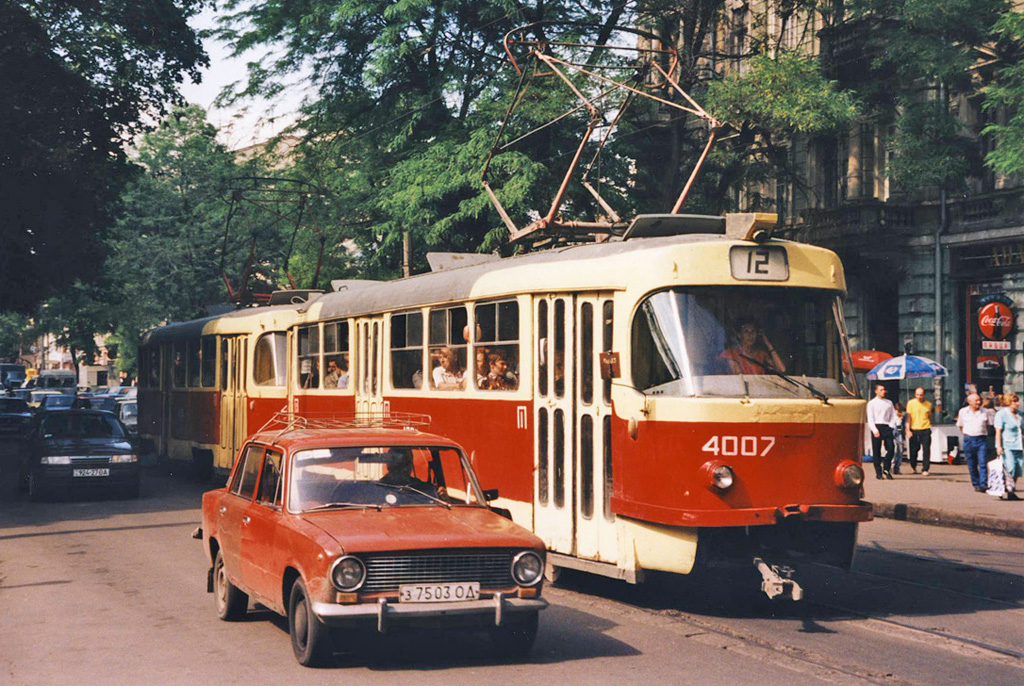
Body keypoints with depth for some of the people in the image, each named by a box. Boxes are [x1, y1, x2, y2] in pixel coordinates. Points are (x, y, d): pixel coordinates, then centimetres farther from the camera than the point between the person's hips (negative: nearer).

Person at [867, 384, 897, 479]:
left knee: (890, 449, -8)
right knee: (876, 451, -2)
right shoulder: (872, 403, 6)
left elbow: (893, 415, 16)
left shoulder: (889, 402, 17)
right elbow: (870, 418, 0)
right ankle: (878, 472, 4)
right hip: (876, 427, -2)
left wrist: (891, 425, -2)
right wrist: (875, 430, -11)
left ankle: (886, 469, 8)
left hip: (887, 427, 3)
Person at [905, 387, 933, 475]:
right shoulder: (911, 403, 1)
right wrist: (908, 430, -6)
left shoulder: (928, 404, 8)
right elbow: (908, 417, 0)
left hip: (925, 429, 1)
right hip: (914, 430, -1)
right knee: (914, 449, 6)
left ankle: (925, 469, -1)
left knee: (926, 450, -6)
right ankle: (913, 466, 31)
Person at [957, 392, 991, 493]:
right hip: (969, 440, 1)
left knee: (983, 463, -12)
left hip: (982, 439, -1)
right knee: (972, 465, 4)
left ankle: (983, 484, -16)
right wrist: (967, 434, 11)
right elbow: (960, 425, 18)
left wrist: (985, 434, 10)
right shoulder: (963, 412, 6)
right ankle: (976, 484, 15)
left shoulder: (984, 412, 6)